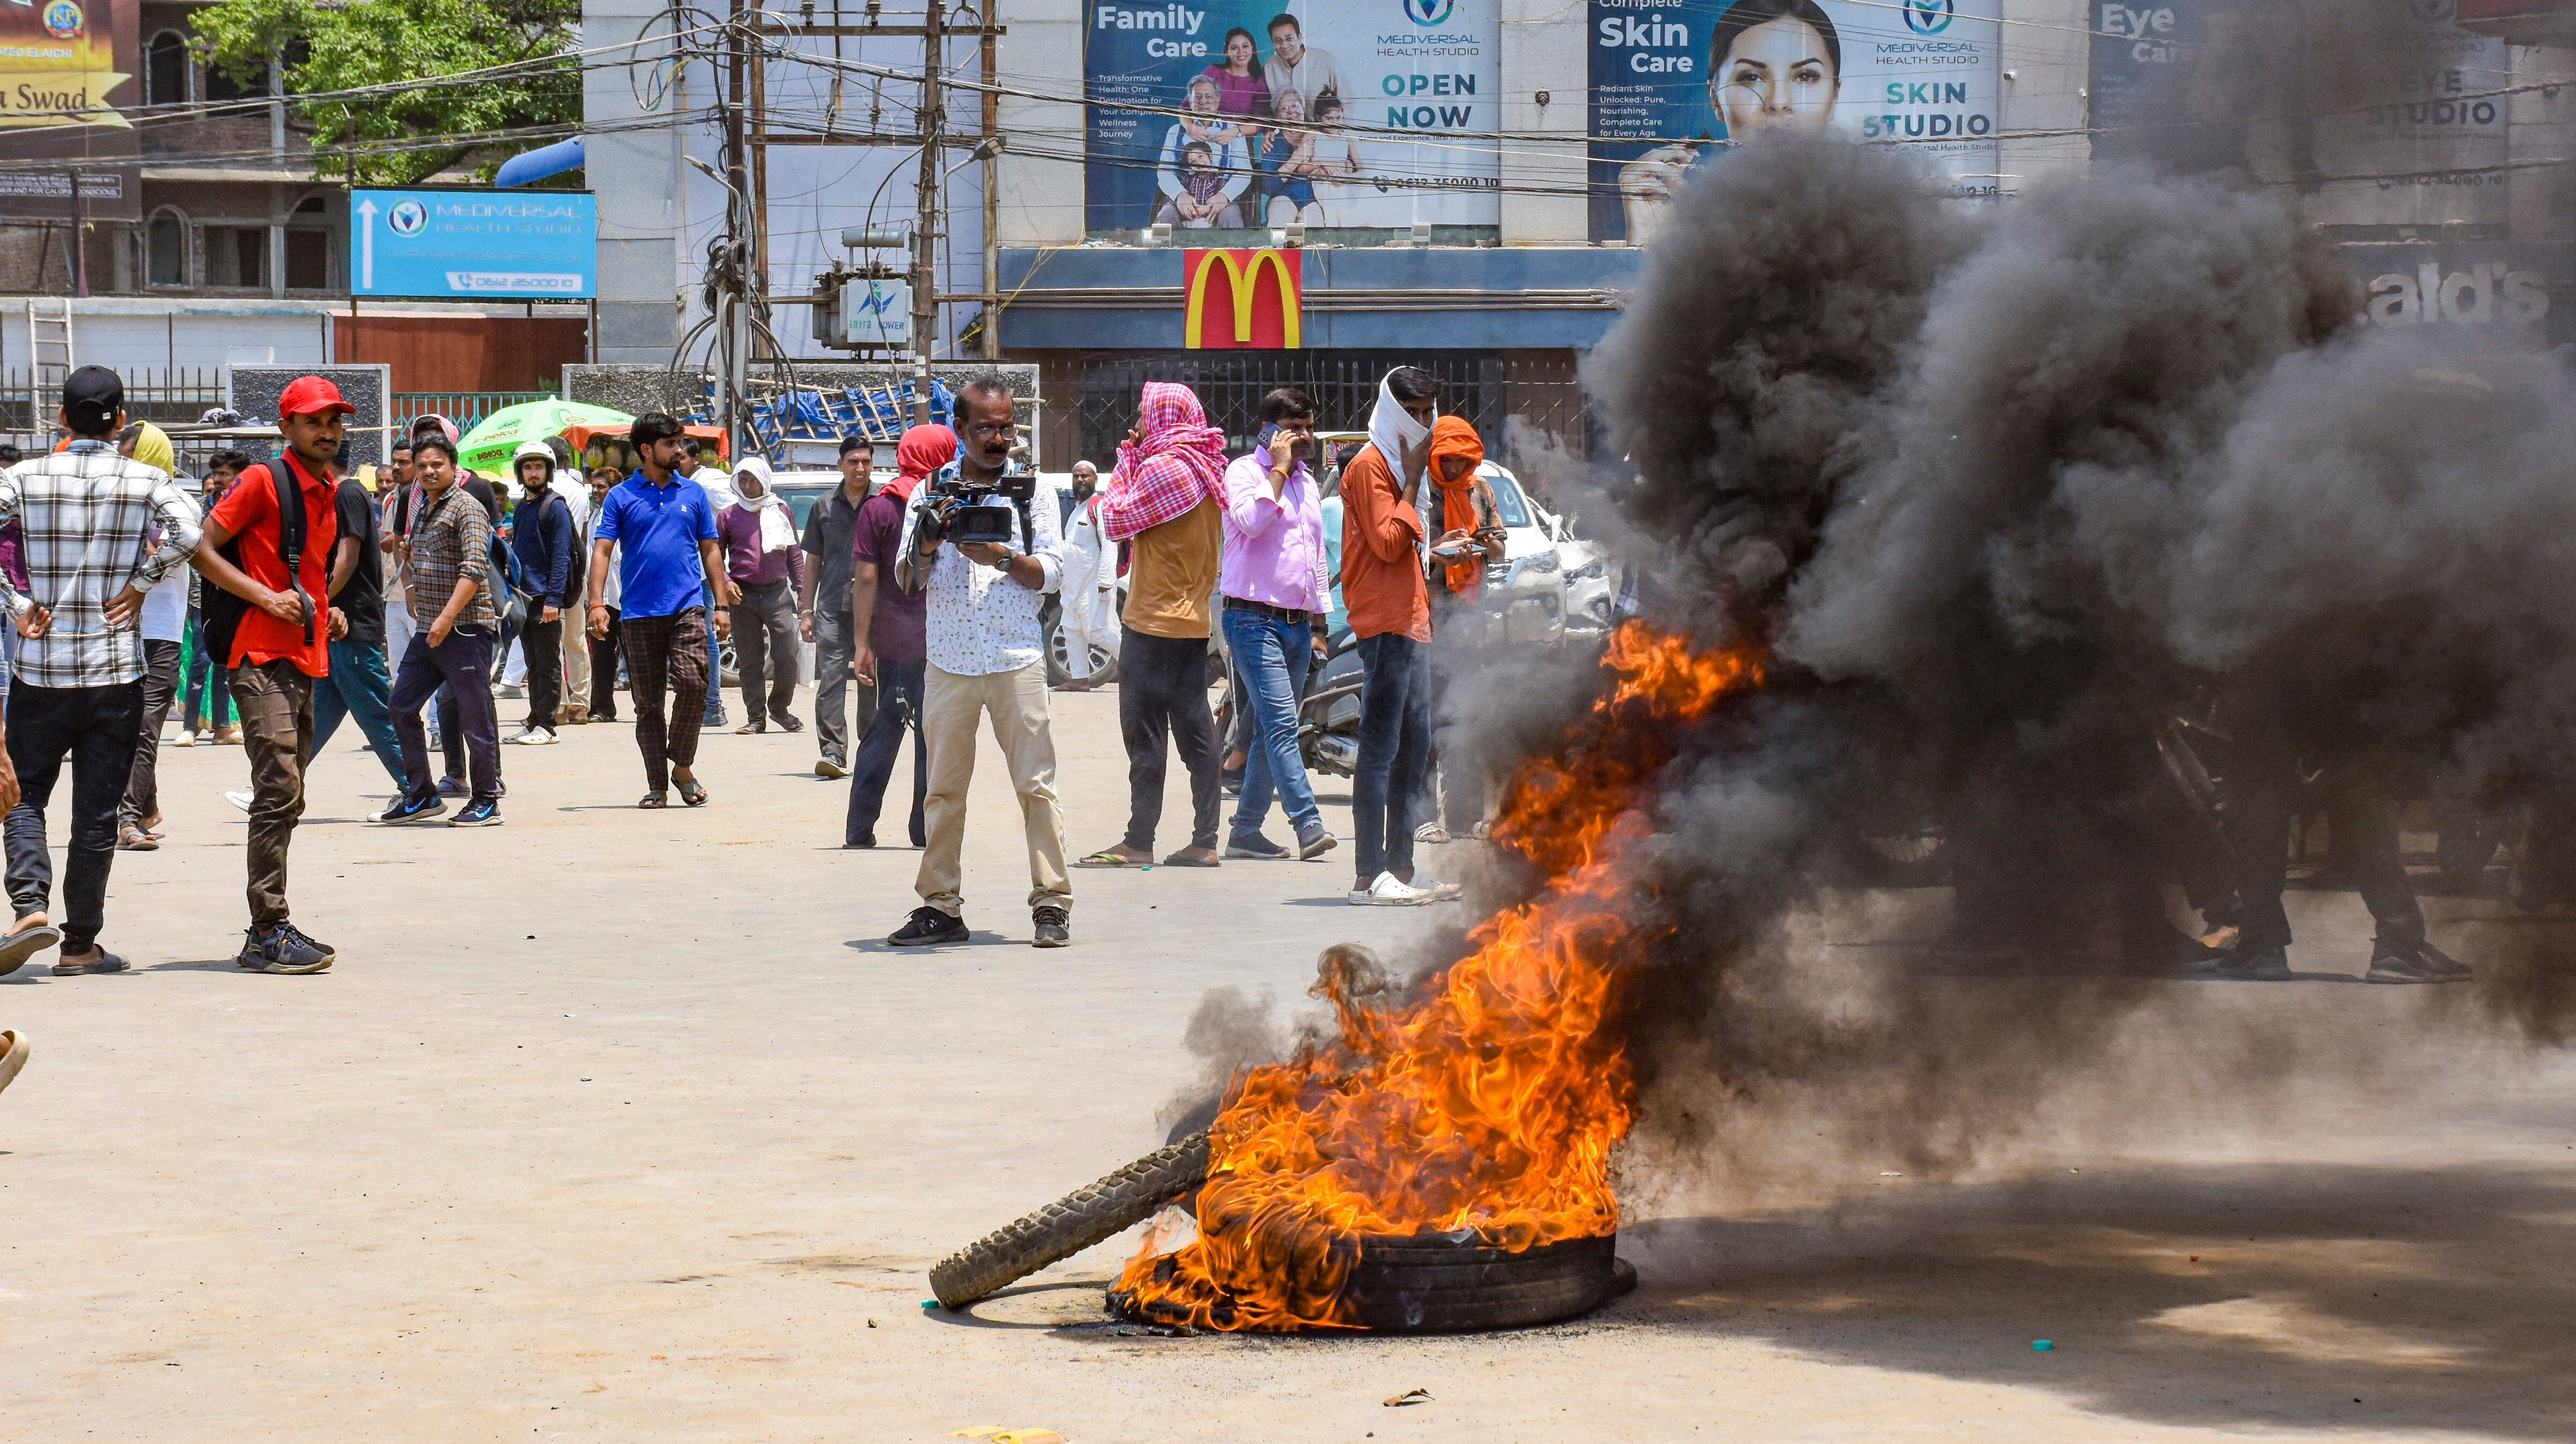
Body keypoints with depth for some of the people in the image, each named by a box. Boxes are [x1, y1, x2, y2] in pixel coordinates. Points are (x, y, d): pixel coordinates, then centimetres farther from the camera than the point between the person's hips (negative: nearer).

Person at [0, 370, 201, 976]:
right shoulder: (145, 479, -2)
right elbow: (188, 533, -18)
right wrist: (138, 585, -6)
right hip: (115, 668, 0)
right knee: (97, 809, 6)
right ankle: (80, 944, 10)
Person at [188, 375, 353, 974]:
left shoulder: (328, 495, 17)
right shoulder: (263, 482, -8)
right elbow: (200, 548, -12)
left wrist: (326, 612, 12)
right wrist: (265, 597, -18)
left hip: (304, 662, 9)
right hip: (262, 660, -9)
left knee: (286, 800, 11)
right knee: (279, 791, -15)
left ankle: (268, 931, 16)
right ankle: (269, 932, -15)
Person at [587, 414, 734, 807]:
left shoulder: (693, 494, 11)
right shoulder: (621, 497, 5)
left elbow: (710, 551, 15)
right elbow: (602, 550, 0)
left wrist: (722, 603, 8)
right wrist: (597, 603, -11)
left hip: (687, 608, 0)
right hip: (639, 613, 0)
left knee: (693, 684, -17)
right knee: (647, 701, 3)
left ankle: (681, 767, 2)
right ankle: (657, 785, 10)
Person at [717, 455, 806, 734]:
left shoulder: (782, 510, 11)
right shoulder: (729, 516, 8)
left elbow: (794, 553, 15)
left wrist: (801, 588, 9)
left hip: (778, 591, 0)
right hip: (743, 595, 0)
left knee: (788, 656, -5)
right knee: (750, 661, 2)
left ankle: (780, 708, 15)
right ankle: (755, 718, 9)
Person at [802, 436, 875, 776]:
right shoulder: (824, 506, 13)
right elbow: (813, 562, 16)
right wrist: (806, 611, 11)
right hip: (832, 607, 1)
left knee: (871, 683, 4)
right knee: (830, 679, -9)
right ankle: (832, 753, -13)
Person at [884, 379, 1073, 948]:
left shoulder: (1030, 490, 7)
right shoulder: (932, 491, 9)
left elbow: (1052, 573, 2)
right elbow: (907, 577, 6)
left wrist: (1001, 558, -15)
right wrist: (927, 545, -15)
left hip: (1017, 660, -1)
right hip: (949, 661, 1)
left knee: (1036, 783, -5)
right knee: (944, 788, 4)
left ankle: (1052, 904, -3)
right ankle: (940, 906, 9)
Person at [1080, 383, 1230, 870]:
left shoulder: (1162, 467, -16)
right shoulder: (1205, 467, 12)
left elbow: (1116, 521, -11)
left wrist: (1124, 462, -2)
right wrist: (1134, 459, 10)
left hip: (1154, 619, -9)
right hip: (1194, 619, 9)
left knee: (1144, 732, -4)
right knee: (1195, 730, 7)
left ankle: (1139, 842, -3)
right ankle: (1204, 840, 7)